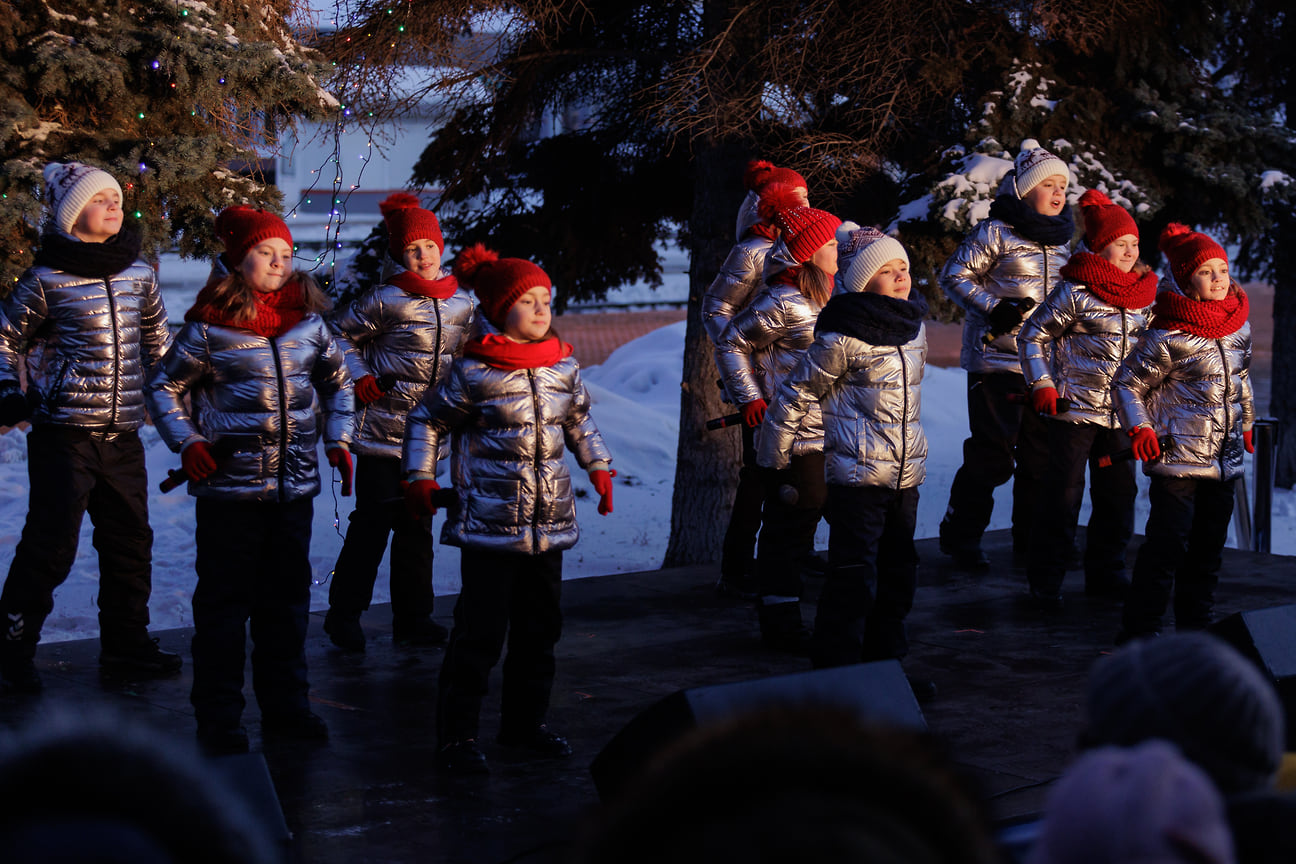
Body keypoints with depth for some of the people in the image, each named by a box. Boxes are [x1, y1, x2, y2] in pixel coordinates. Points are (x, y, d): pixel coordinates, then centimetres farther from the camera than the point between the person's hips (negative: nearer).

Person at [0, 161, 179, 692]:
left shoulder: (139, 274, 9)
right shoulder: (46, 280, -6)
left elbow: (156, 337, 24)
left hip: (123, 434, 6)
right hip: (64, 434, -6)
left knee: (130, 539, 12)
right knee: (51, 545, -6)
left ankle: (125, 644, 25)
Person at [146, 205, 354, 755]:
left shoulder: (308, 322, 4)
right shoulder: (209, 327, -7)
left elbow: (337, 383, 18)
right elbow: (164, 388, 2)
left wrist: (337, 441, 7)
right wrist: (188, 444, -9)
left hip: (295, 484, 4)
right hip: (229, 485, -4)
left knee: (287, 597, 13)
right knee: (224, 600, 2)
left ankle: (284, 705, 24)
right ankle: (218, 716, 10)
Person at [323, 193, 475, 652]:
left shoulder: (463, 303, 7)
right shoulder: (387, 300, -8)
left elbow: (466, 355, 22)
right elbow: (341, 333, 1)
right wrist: (360, 377, -9)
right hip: (383, 429, -5)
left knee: (417, 526, 10)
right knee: (372, 522, -3)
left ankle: (413, 615, 18)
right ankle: (344, 612, 8)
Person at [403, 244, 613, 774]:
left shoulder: (564, 367, 5)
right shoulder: (474, 373, -10)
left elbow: (579, 419, 23)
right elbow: (427, 420, 0)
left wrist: (599, 468, 18)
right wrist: (421, 479, -4)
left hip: (548, 525, 6)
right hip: (489, 525, -6)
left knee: (540, 627, 13)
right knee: (480, 632, -5)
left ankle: (525, 721, 28)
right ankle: (458, 735, 3)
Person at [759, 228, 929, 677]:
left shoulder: (914, 326, 9)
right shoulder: (843, 339, -14)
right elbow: (795, 394, -6)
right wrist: (773, 457, 0)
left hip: (906, 475, 7)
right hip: (857, 477, -7)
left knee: (898, 573, 14)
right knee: (854, 577, -10)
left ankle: (886, 662, 26)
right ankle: (834, 670, -4)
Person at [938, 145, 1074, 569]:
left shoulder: (1060, 237, 14)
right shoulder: (996, 232, -7)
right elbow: (954, 276, -8)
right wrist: (994, 308, -17)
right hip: (998, 356, -7)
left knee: (1042, 452, 8)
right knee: (992, 454, -7)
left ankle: (1032, 537, 19)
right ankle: (960, 536, 6)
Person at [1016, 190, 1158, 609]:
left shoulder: (1144, 294, 8)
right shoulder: (1075, 292, -10)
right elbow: (1032, 334, -4)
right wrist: (1042, 384, -10)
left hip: (1120, 412, 6)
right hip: (1074, 408, -6)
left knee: (1118, 492, 10)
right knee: (1063, 493, -2)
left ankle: (1106, 573, 23)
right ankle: (1045, 580, 6)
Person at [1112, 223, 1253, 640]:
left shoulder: (1240, 327, 7)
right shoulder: (1168, 338, -13)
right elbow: (1127, 382, -5)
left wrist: (1246, 423, 27)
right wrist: (1140, 429, -15)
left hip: (1225, 460, 7)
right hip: (1178, 457, -7)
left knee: (1208, 547, 12)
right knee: (1168, 546, -8)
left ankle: (1195, 625, 23)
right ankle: (1138, 628, 0)